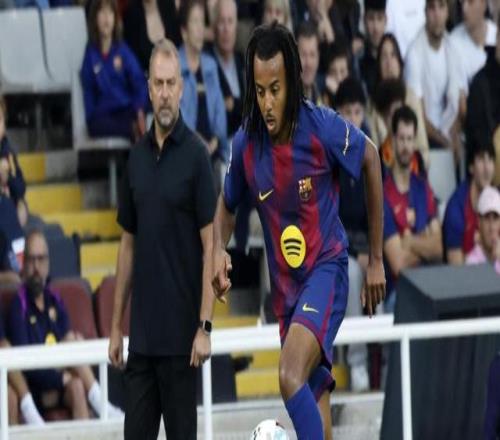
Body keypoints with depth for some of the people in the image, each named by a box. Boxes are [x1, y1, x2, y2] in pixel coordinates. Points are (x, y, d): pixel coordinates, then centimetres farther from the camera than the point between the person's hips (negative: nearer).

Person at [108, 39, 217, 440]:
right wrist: (116, 324, 13)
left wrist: (205, 325, -16)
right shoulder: (136, 158, 11)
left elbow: (210, 245, -11)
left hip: (180, 332, -6)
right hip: (142, 333, 6)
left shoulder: (196, 155, -9)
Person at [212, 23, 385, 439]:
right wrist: (220, 249, -11)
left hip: (326, 269, -4)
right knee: (315, 405, 5)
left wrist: (376, 259, 5)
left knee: (292, 377, -28)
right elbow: (227, 206, 13)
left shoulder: (323, 127, -17)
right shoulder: (246, 144, -5)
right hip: (285, 285, 4)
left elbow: (371, 160, 1)